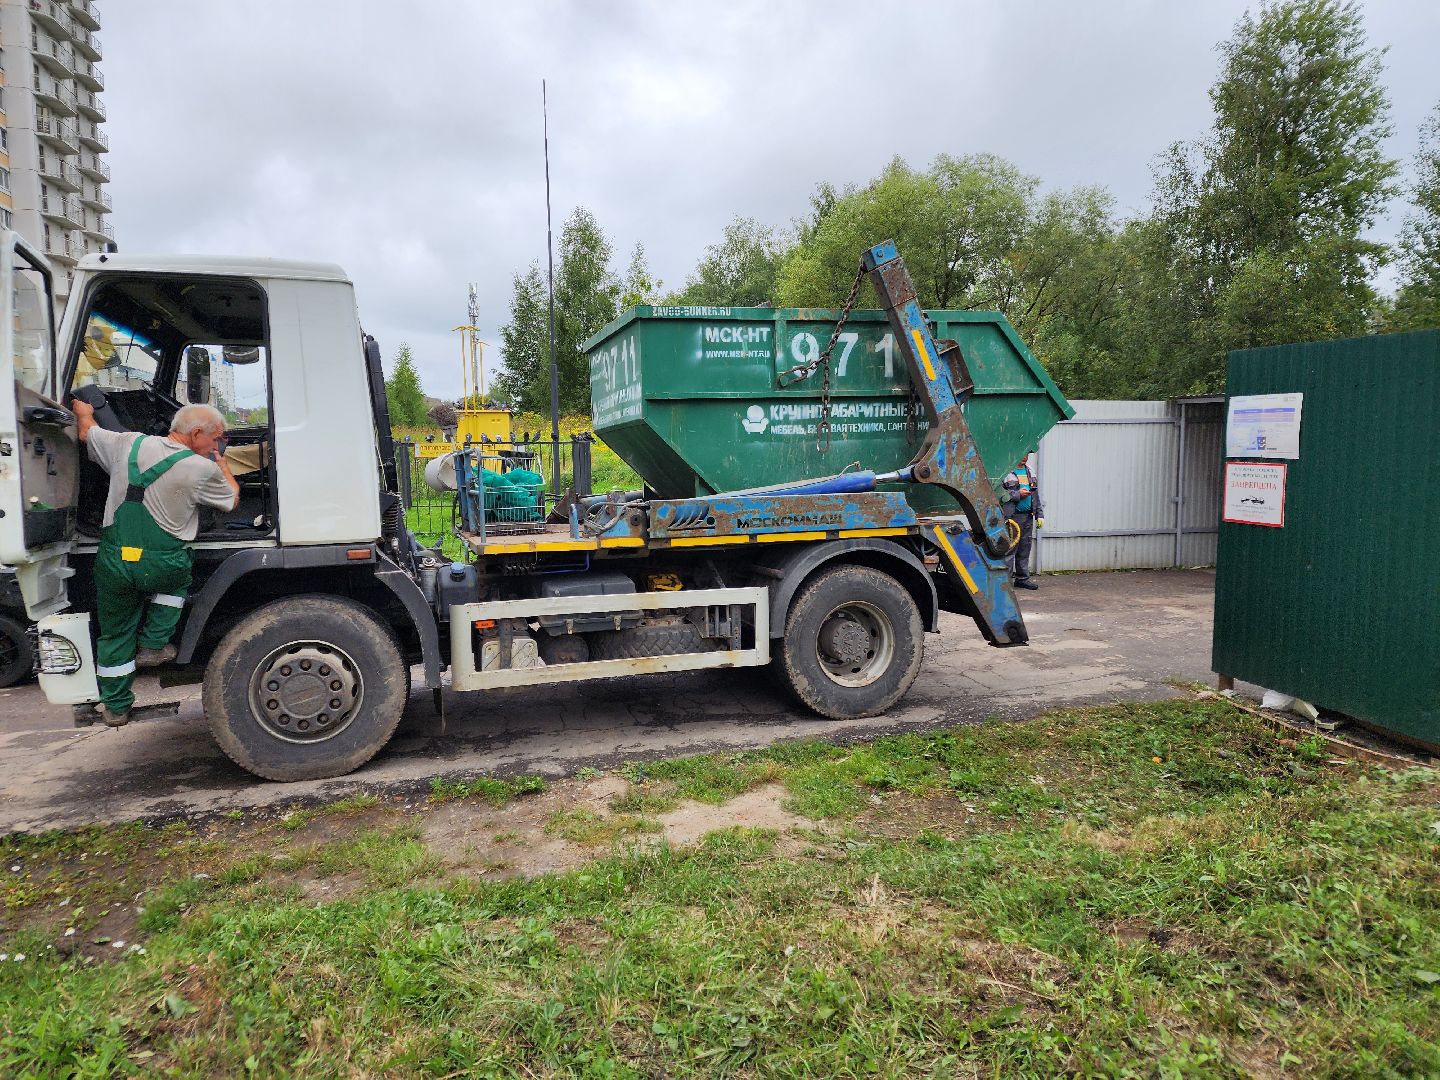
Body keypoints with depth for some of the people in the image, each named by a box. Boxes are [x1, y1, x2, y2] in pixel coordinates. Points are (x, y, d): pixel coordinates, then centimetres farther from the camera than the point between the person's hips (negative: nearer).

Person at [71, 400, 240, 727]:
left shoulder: (129, 443, 4)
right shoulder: (202, 469, -8)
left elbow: (88, 433, 24)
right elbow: (232, 498, 11)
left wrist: (83, 411, 46)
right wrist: (222, 463, 27)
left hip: (114, 562, 4)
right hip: (161, 566, -4)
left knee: (116, 635, 20)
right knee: (179, 576, 33)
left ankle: (115, 707, 32)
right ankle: (153, 644, 24)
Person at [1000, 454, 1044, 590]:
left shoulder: (1030, 472, 19)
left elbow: (1035, 495, 23)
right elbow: (997, 492, -17)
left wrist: (1039, 514, 17)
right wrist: (1017, 494, -14)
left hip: (1028, 516, 7)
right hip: (1011, 516, -7)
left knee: (1025, 548, 10)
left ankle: (1023, 578, 18)